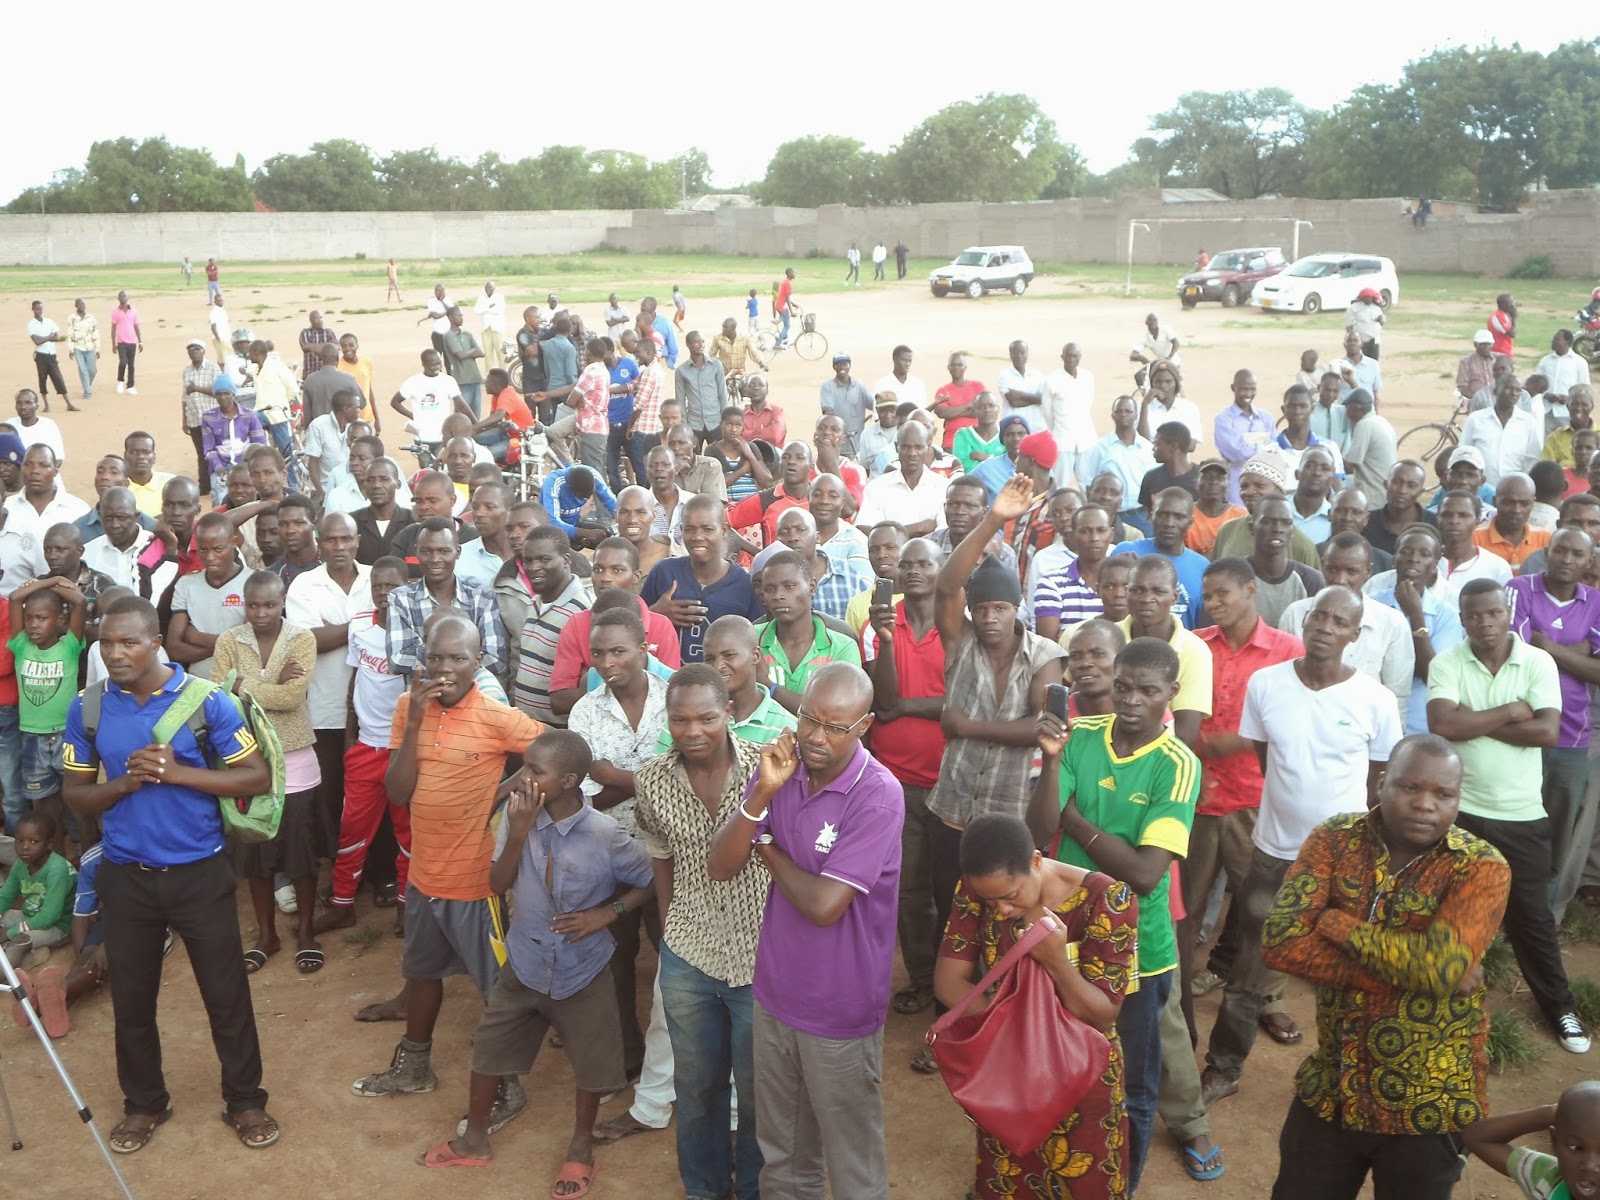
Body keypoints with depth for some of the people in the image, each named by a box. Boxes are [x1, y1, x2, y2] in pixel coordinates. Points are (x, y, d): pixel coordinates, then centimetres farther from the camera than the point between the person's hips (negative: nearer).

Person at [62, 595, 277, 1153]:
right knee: (131, 999, 15)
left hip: (200, 872, -2)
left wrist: (176, 772, -21)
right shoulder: (86, 709, -2)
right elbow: (75, 795, 4)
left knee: (226, 995, 7)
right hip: (125, 876, 3)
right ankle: (143, 1103, 36)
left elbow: (257, 778, -11)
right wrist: (124, 783, -17)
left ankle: (245, 1100, 26)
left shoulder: (206, 701, -11)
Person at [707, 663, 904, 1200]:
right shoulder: (783, 767, -5)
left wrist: (768, 849, -11)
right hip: (775, 994, 6)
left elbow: (824, 905, -27)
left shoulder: (878, 796, -23)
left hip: (840, 1014, -5)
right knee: (780, 1155, 24)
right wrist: (762, 792, -23)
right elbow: (719, 868, -9)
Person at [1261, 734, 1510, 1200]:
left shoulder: (1482, 868, -13)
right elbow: (1279, 941, -18)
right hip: (1329, 1089, 2)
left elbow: (1440, 965, -29)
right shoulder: (1334, 839, -6)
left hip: (1427, 1105, -2)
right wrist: (1406, 971, -22)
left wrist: (1336, 923, -17)